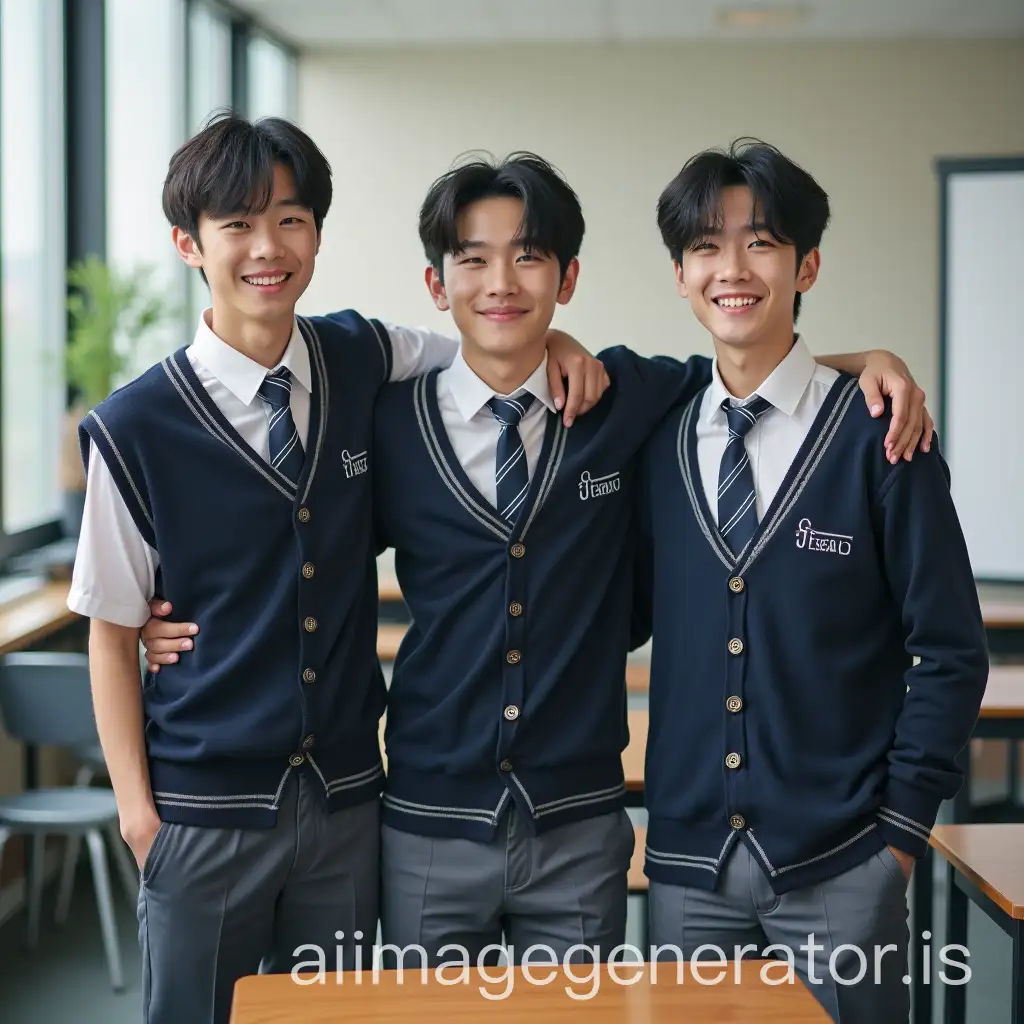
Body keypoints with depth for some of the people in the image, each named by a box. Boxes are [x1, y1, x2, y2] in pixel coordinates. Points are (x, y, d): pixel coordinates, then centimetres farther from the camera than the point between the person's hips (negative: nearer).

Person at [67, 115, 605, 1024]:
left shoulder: (364, 362, 0)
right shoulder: (134, 429, -9)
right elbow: (113, 632, -4)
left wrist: (554, 344, -3)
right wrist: (136, 808, -7)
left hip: (345, 800, 3)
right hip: (204, 810, -3)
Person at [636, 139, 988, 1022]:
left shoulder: (879, 436, -6)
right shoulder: (660, 443, 6)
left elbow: (950, 650, -5)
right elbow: (639, 615, 11)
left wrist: (902, 826, -7)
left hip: (839, 871, -3)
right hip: (688, 864, 4)